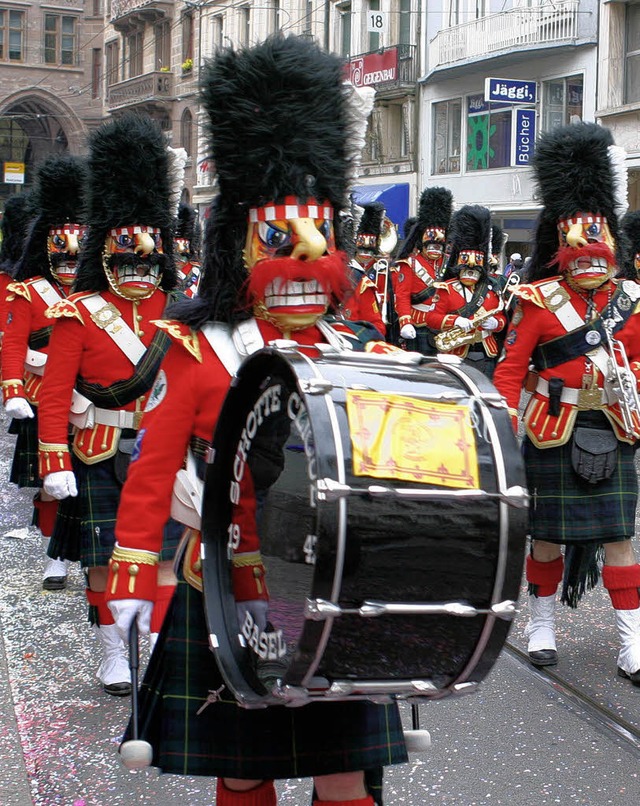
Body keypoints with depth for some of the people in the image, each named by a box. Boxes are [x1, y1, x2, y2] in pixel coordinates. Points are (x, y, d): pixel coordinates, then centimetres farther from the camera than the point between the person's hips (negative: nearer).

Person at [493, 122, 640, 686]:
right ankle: (542, 625, 27)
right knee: (549, 532, 8)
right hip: (555, 432, -2)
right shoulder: (539, 301, -5)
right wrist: (504, 426, -12)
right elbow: (510, 369, -5)